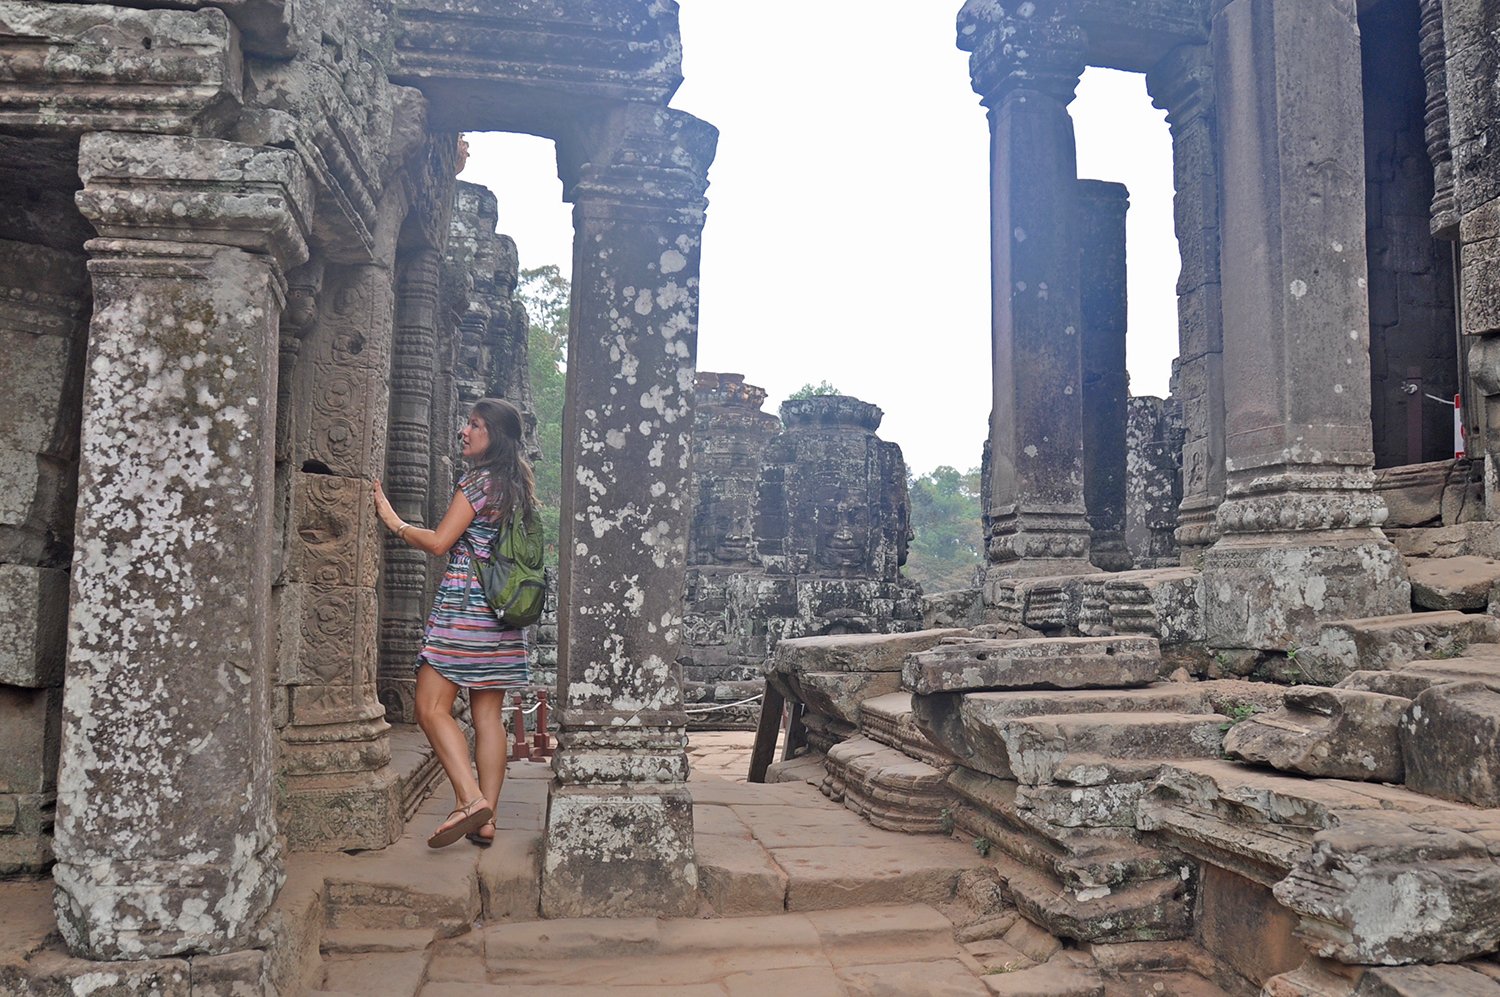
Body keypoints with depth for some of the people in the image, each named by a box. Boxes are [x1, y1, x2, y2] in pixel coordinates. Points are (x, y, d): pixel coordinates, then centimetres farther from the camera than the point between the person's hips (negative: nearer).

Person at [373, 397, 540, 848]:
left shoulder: (478, 481, -8)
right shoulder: (515, 486, 16)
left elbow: (439, 543, -11)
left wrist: (392, 520, 0)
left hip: (464, 604, -8)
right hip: (500, 612, 8)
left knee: (432, 708, -7)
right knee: (488, 715, 6)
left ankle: (470, 798, -19)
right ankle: (485, 820, 7)